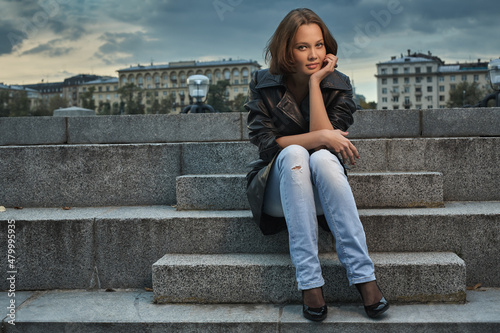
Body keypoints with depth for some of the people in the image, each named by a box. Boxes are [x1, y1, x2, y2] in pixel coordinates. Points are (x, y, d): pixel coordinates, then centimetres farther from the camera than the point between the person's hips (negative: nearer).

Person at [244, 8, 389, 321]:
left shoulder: (338, 86, -1)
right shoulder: (263, 85, -3)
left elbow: (326, 136, -16)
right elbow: (266, 142, -13)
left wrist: (315, 82, -16)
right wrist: (321, 136, -22)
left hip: (321, 190, 1)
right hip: (278, 190, 0)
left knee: (323, 158, -33)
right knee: (294, 154, -34)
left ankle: (364, 275, -34)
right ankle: (310, 281, -37)